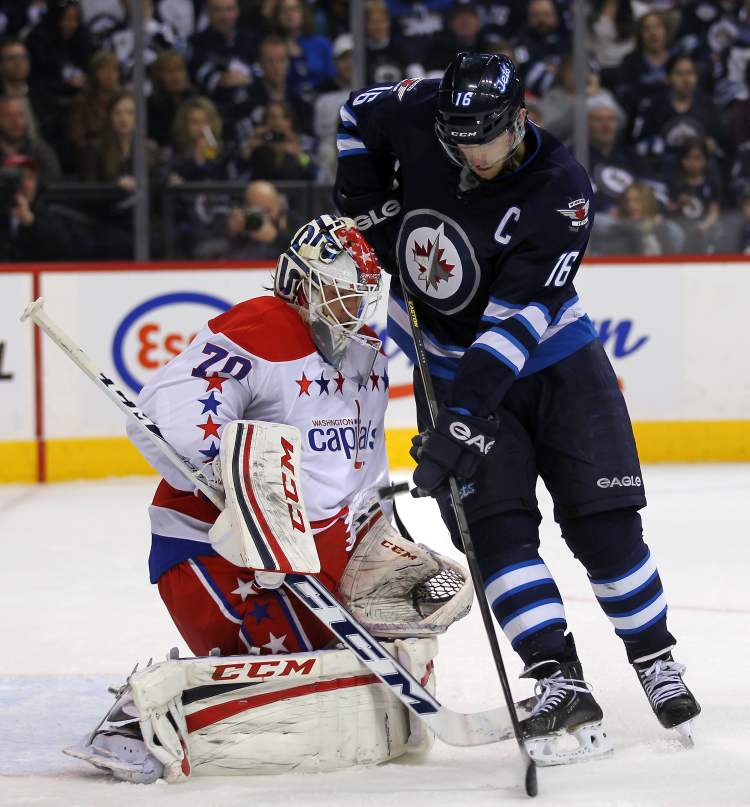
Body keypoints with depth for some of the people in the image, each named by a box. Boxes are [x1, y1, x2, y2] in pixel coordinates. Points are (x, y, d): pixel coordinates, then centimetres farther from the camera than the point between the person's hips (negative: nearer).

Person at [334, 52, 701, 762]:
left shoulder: (562, 192, -25)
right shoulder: (418, 115, -16)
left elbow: (515, 322, -30)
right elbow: (359, 113, 9)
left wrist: (464, 419, -35)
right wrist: (368, 205, -5)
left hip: (549, 357, -2)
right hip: (449, 360, 2)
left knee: (603, 517, -3)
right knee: (495, 522, -12)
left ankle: (656, 661, 15)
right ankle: (560, 685, -17)